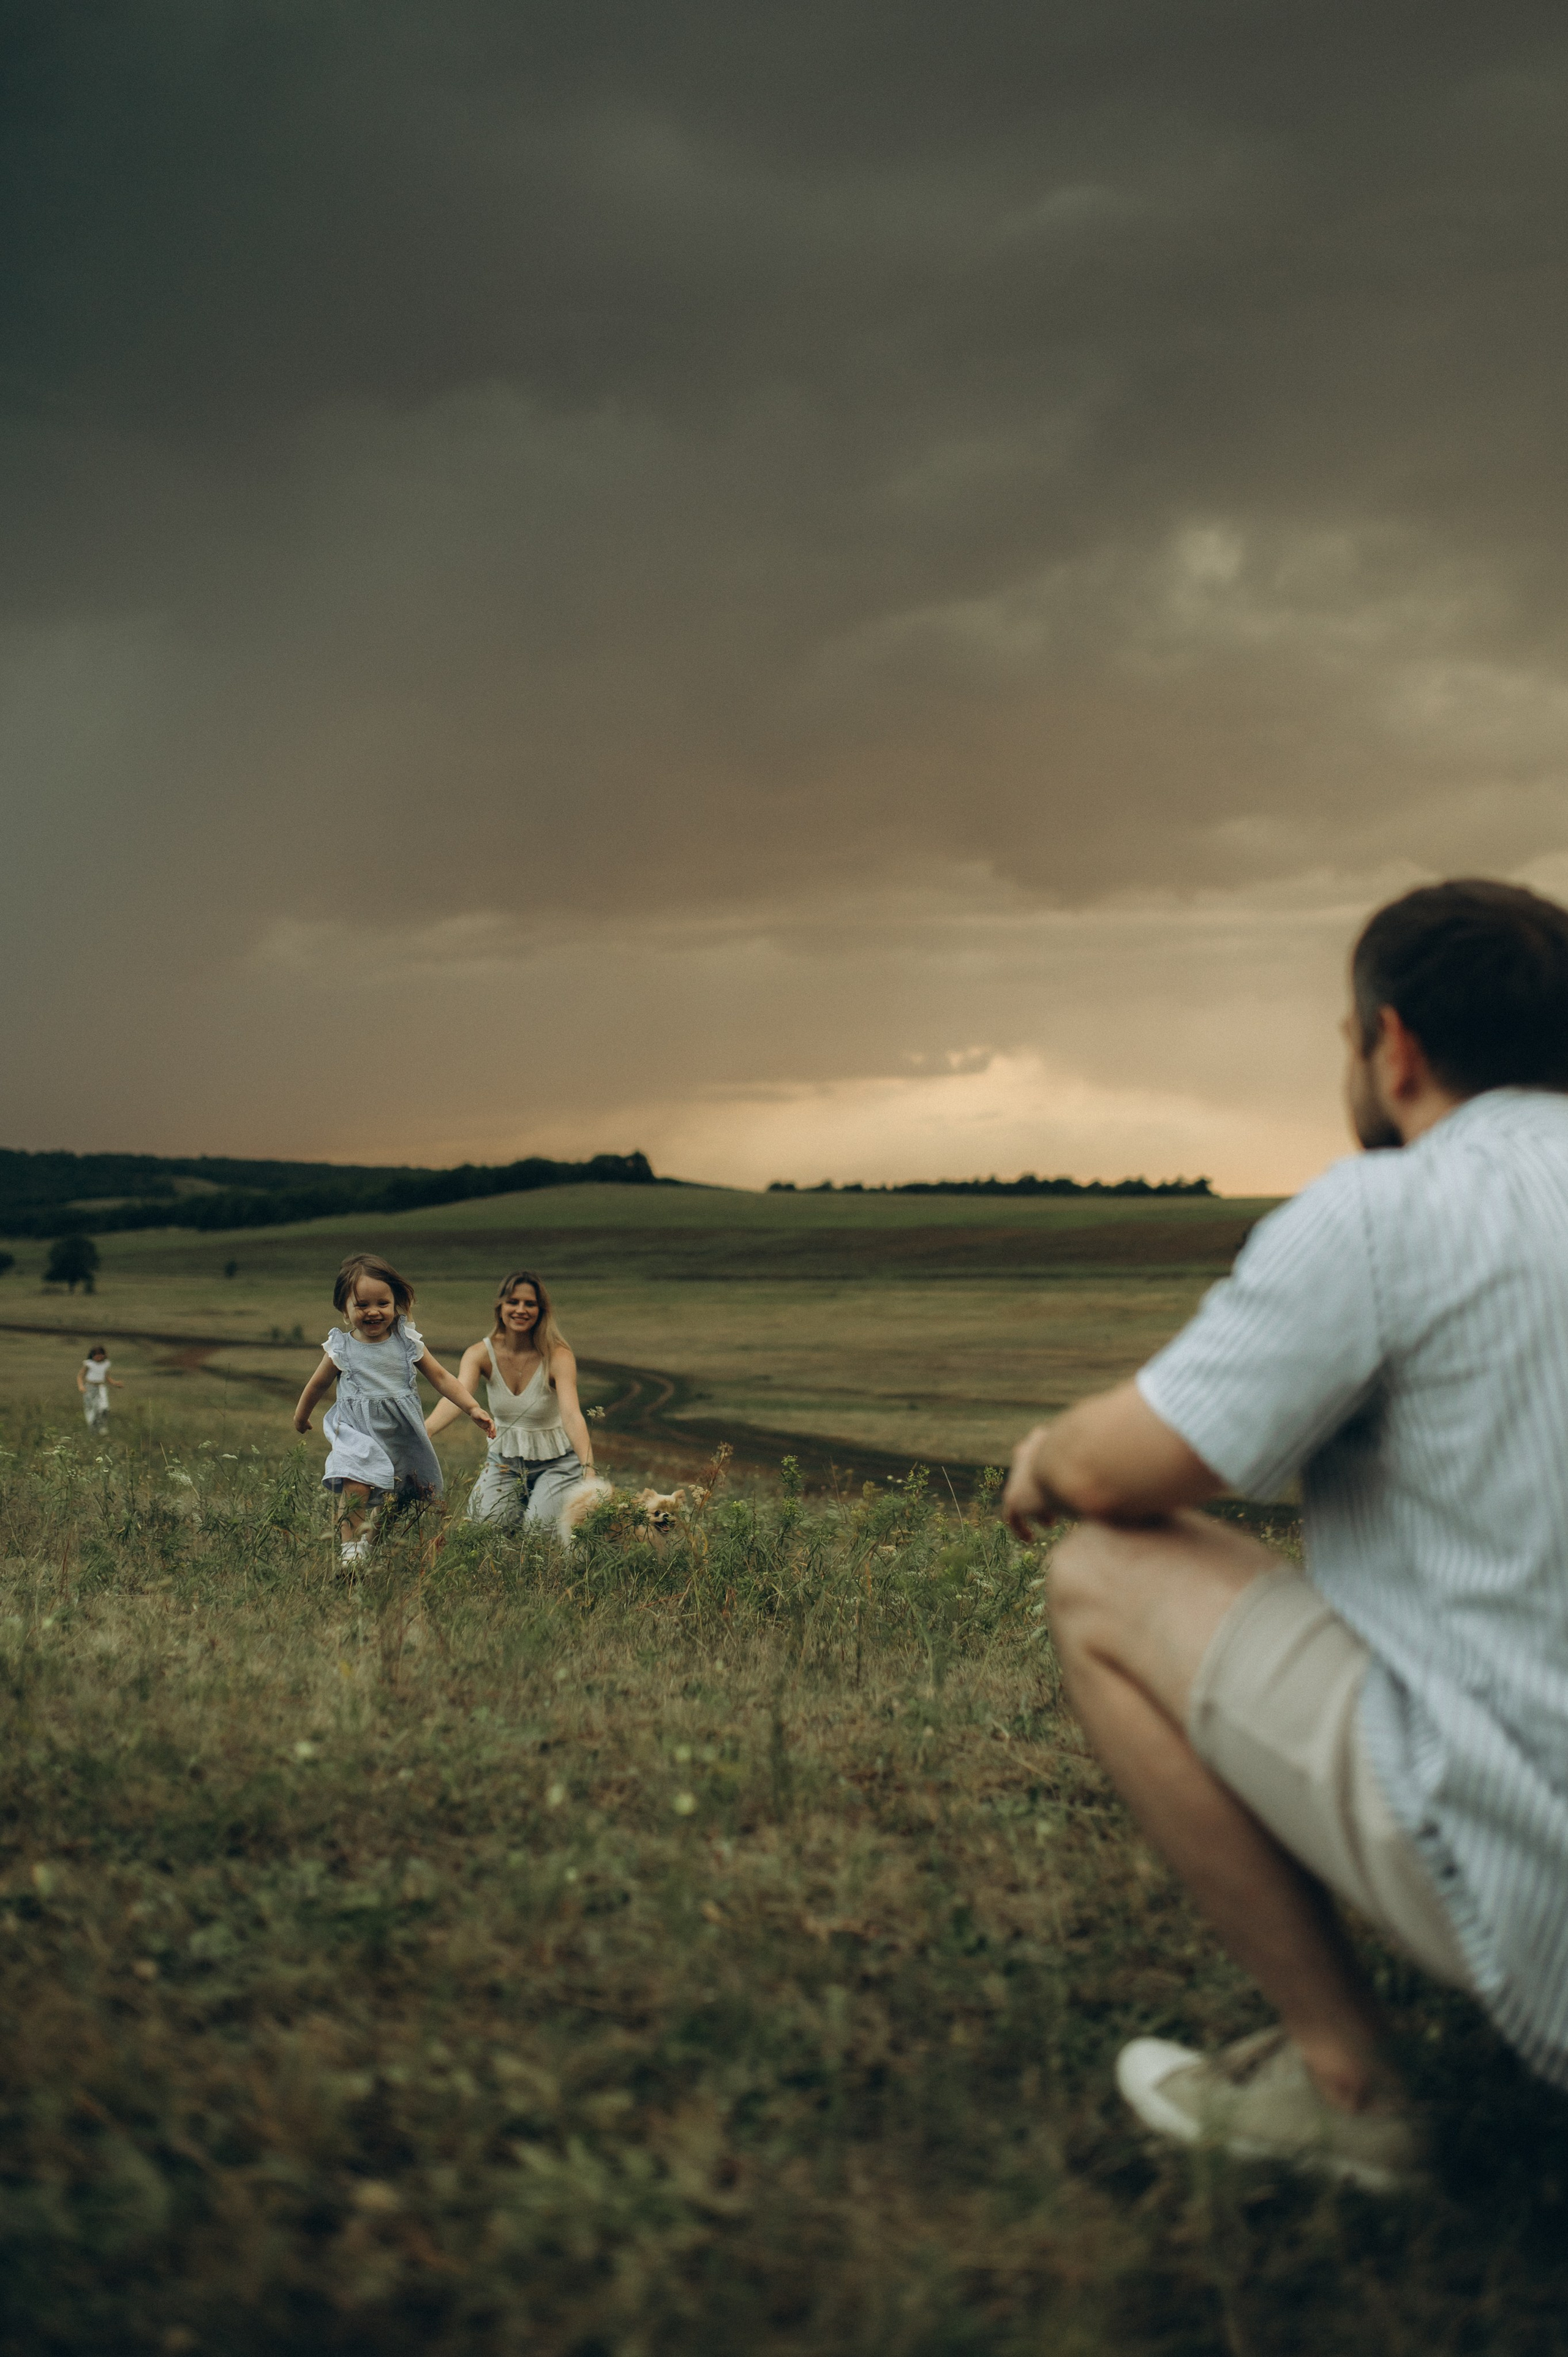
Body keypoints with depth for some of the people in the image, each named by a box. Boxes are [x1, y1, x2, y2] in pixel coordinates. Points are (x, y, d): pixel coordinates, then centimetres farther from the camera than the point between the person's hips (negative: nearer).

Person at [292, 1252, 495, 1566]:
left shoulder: (407, 1342, 1)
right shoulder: (342, 1349, -2)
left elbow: (441, 1377, 6)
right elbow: (318, 1385, 15)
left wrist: (473, 1409, -3)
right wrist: (301, 1417, 29)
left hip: (403, 1434, 4)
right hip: (359, 1433, -3)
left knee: (419, 1492, 9)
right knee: (356, 1485, -27)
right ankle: (351, 1549, -20)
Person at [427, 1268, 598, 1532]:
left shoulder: (558, 1356, -20)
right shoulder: (480, 1354, -12)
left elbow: (571, 1414, -34)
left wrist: (588, 1469, -51)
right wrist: (422, 1432, -52)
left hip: (555, 1462, -3)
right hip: (504, 1459, 3)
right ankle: (522, 1500, 17)